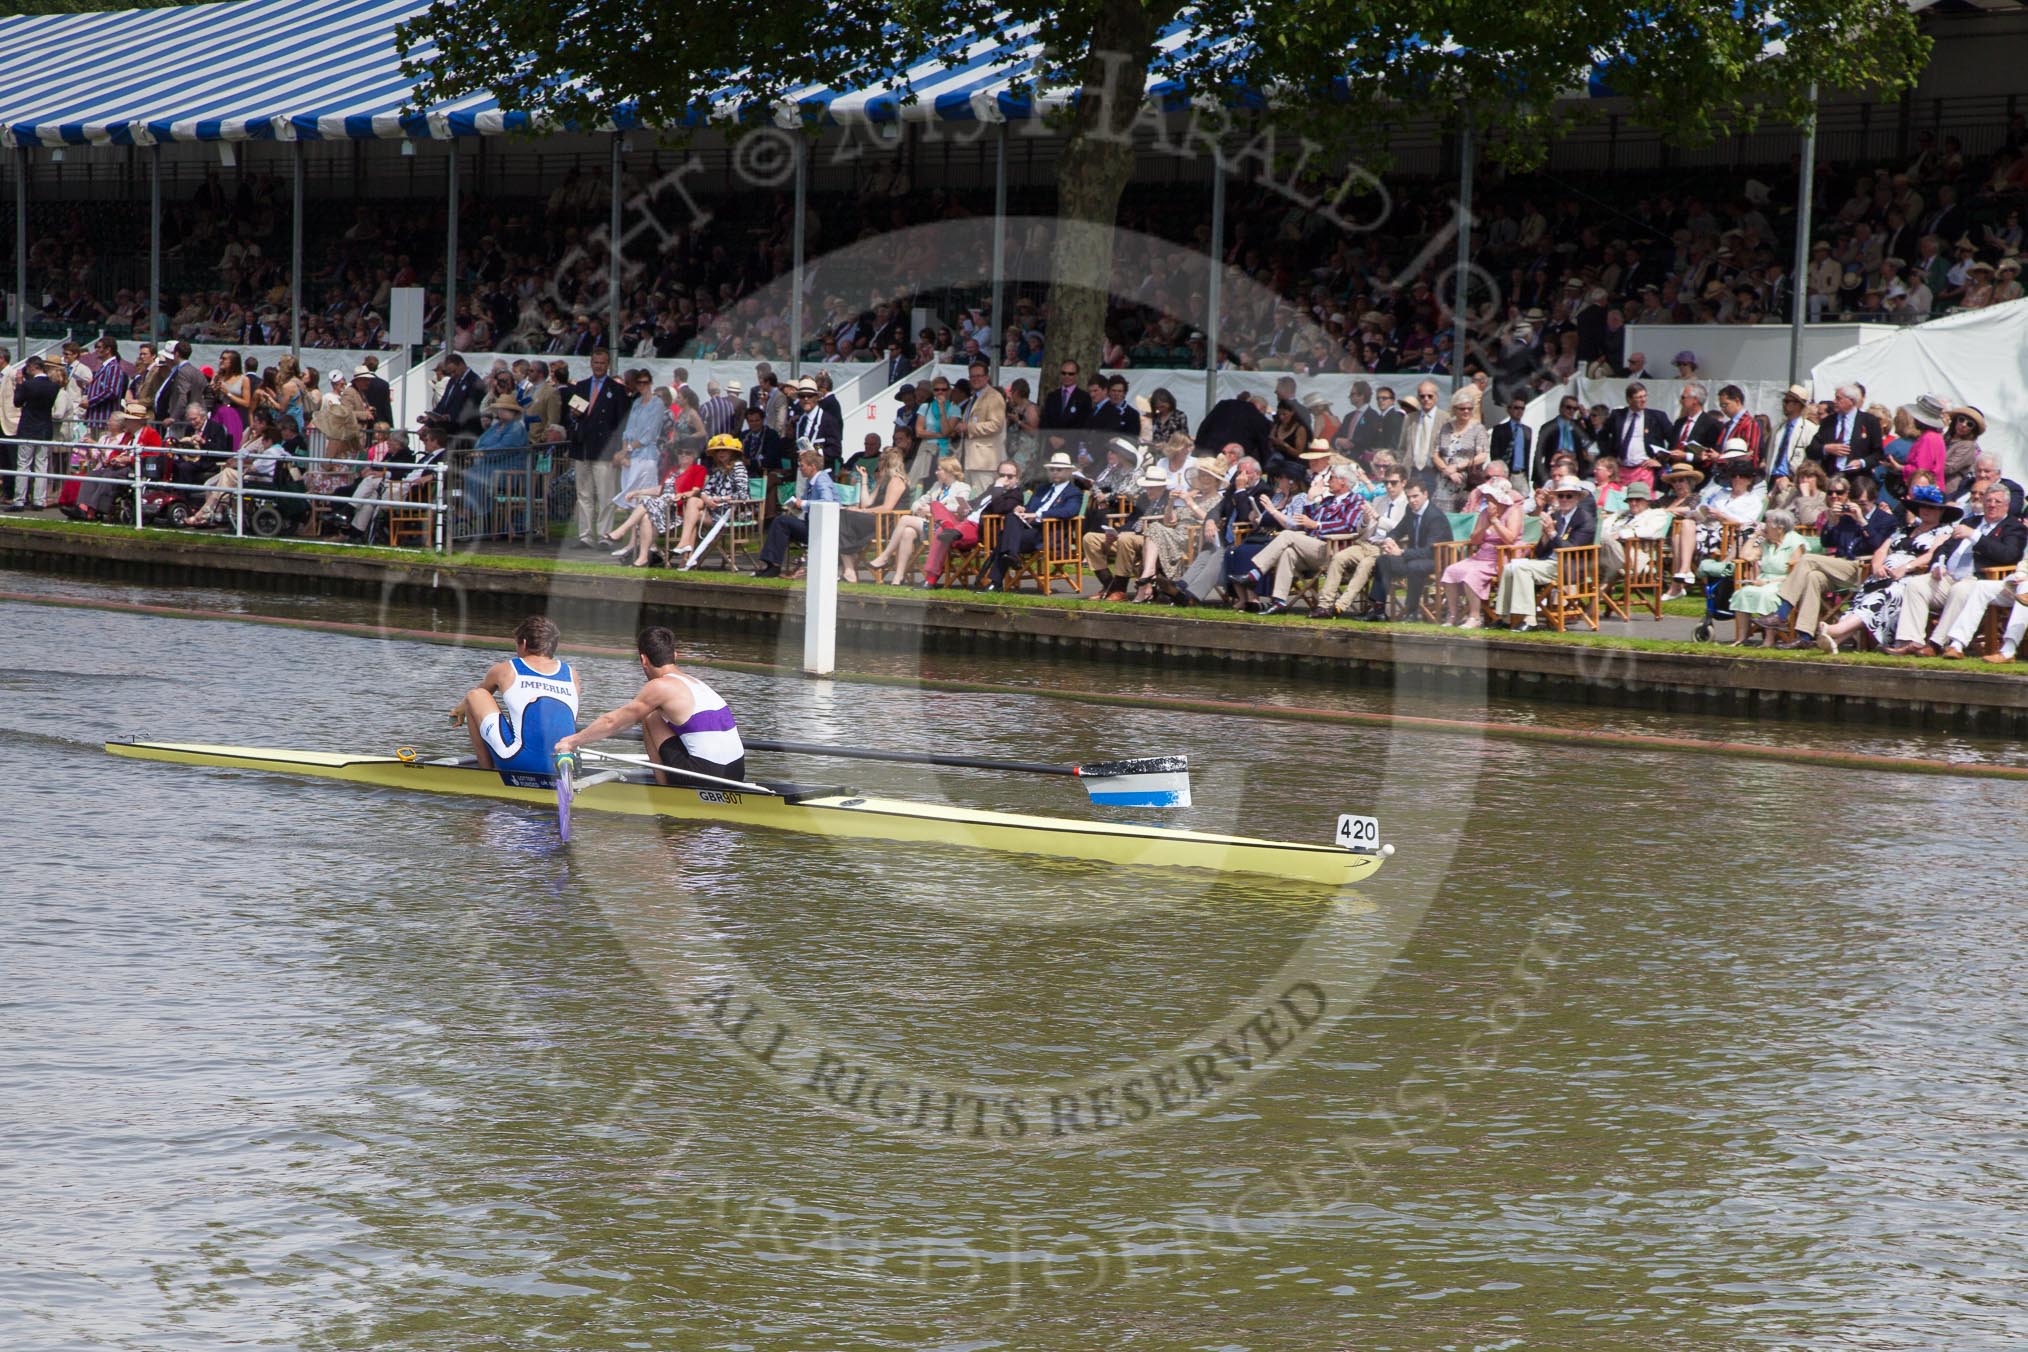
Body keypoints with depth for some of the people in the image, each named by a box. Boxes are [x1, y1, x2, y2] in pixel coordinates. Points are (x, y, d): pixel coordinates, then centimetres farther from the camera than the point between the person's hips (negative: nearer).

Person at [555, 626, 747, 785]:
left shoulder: (660, 687, -6)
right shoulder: (692, 682, 20)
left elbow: (611, 722, 1)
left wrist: (573, 741, 14)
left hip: (706, 775, -8)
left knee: (650, 718, 8)